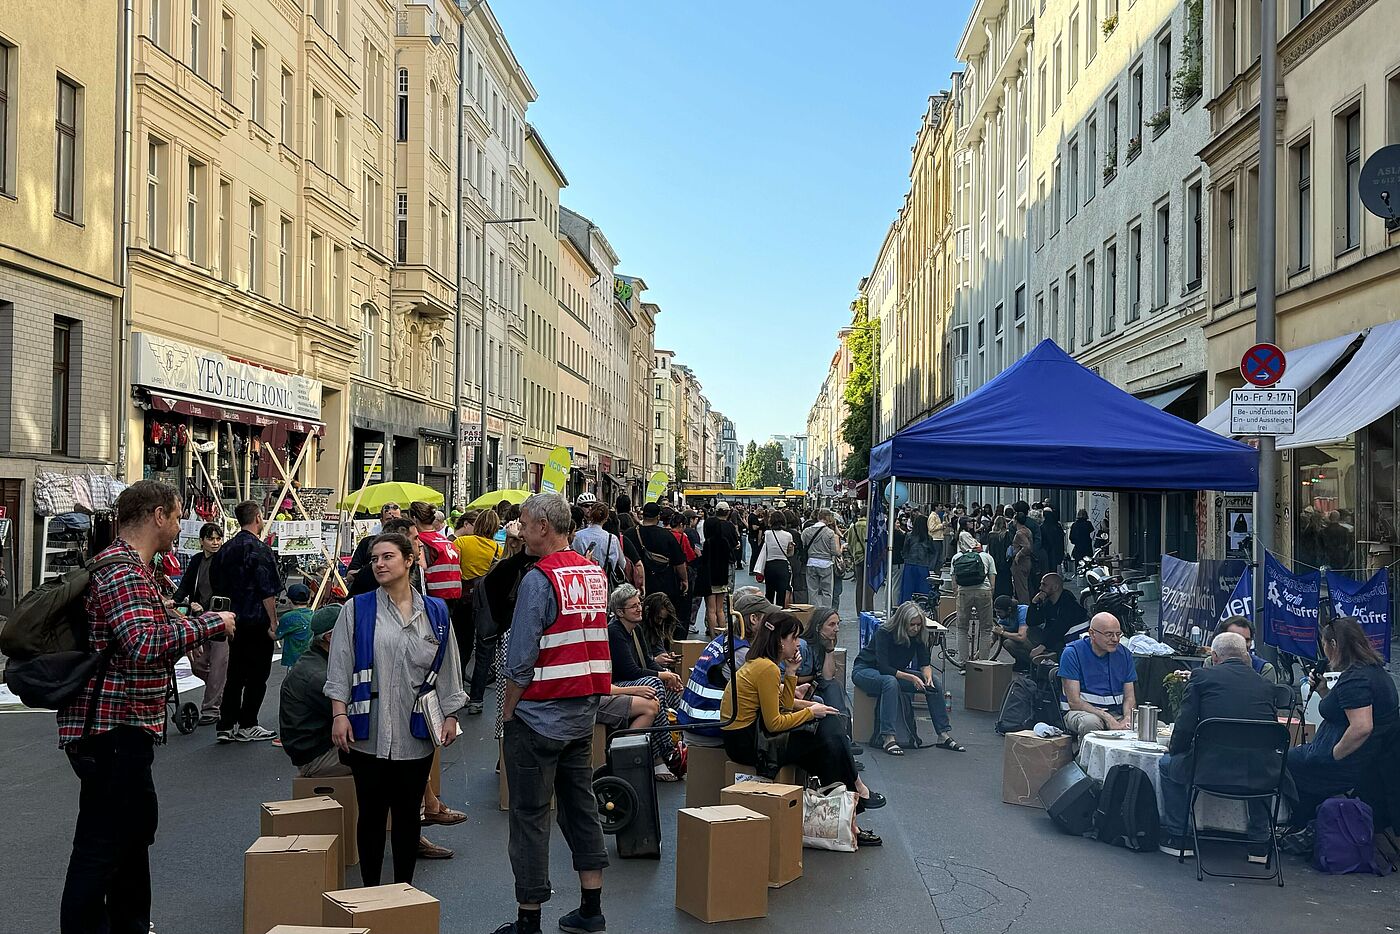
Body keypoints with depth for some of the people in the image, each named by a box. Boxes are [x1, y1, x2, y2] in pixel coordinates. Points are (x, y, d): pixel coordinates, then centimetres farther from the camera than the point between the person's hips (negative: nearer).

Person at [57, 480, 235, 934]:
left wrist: (182, 621, 15)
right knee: (101, 846, -5)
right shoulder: (123, 571, -19)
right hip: (113, 728, -11)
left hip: (123, 726, 11)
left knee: (136, 827, 22)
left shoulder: (128, 566, 16)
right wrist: (207, 623, -22)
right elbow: (145, 645, -32)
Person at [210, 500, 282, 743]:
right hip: (257, 622, -7)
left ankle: (226, 726, 11)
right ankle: (247, 725, 6)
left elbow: (219, 588, 16)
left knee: (235, 674, 12)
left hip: (234, 621, 7)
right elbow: (268, 591, -17)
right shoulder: (260, 549, -13)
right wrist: (273, 622, -11)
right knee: (257, 675, 2)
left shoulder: (225, 550, 10)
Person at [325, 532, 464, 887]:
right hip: (369, 733, -1)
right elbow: (340, 667, 0)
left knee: (407, 814, 10)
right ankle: (370, 891, 18)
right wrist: (339, 714, -7)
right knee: (371, 814, 5)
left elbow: (448, 669, 9)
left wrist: (450, 715, 6)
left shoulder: (435, 612, 6)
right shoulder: (356, 610, 1)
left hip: (416, 733, 2)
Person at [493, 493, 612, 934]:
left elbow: (520, 660, -17)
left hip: (539, 715, -7)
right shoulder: (595, 573, 6)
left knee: (530, 815, 3)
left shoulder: (539, 579, -16)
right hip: (584, 714, 7)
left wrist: (508, 711, -5)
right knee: (581, 805, 15)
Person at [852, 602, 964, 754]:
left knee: (934, 683, -12)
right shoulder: (884, 633, -28)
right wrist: (910, 678, -41)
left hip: (896, 671, 6)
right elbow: (883, 667, -33)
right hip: (866, 670, -6)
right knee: (891, 682, -40)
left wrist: (928, 677, -31)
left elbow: (925, 663, -9)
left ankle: (944, 735, -10)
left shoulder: (918, 635, -11)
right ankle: (888, 739, -43)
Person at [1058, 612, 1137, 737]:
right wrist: (1107, 718, -24)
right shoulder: (1072, 653, -9)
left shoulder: (1124, 654, 7)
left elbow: (1129, 697, 7)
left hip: (1116, 713, 4)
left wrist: (1127, 719, -15)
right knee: (1091, 722, -40)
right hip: (1080, 711, -4)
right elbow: (1074, 701, -13)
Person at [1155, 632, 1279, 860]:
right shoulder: (1265, 685, 12)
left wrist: (1174, 749, 20)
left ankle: (1178, 838, 24)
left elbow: (1185, 726, -1)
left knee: (1167, 763, 25)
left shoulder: (1202, 677, 2)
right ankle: (1258, 841, 34)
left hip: (1212, 771, -4)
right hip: (1258, 777, 4)